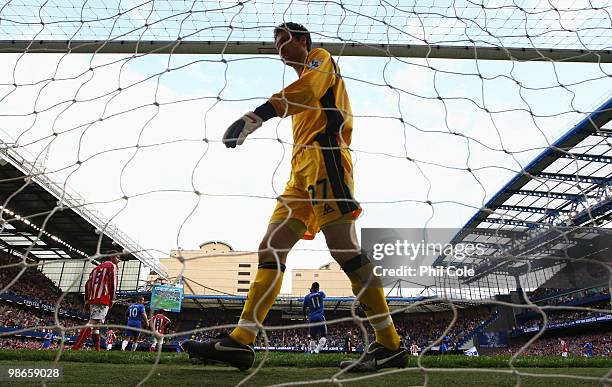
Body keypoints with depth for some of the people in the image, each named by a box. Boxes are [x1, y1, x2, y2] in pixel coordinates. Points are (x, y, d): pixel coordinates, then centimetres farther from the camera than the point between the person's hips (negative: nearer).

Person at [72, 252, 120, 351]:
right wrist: (112, 299, -5)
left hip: (93, 299, 9)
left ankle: (97, 349, 15)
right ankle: (76, 347, -25)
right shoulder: (112, 266, 2)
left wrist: (87, 300, 20)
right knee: (92, 323, -15)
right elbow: (113, 283, -9)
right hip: (103, 300, -9)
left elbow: (87, 284, 21)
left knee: (95, 325, 12)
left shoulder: (97, 267, 25)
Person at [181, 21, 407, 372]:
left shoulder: (320, 58, 13)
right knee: (270, 248, -3)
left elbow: (308, 88, -11)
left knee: (344, 249, -17)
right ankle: (241, 342, -6)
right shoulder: (304, 82, 37)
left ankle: (390, 344, -10)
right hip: (302, 172, 9)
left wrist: (258, 114, -25)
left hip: (323, 156, -9)